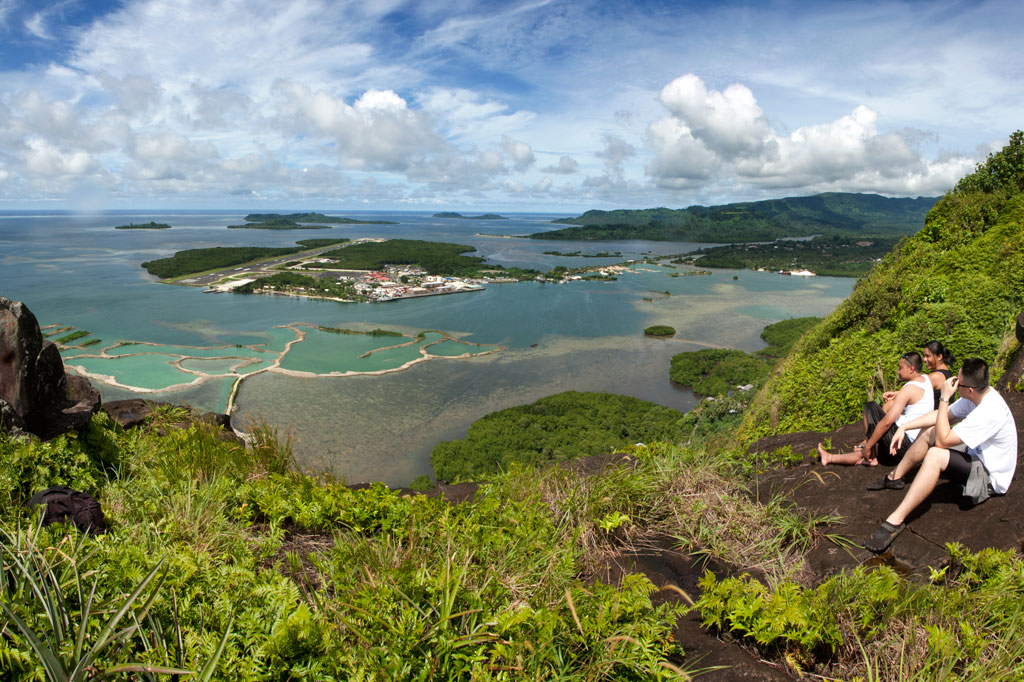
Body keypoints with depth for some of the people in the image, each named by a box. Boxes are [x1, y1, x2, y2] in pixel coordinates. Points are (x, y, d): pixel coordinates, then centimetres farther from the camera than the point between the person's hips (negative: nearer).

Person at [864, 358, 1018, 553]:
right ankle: (895, 477, 15)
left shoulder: (989, 412, -34)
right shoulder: (980, 395, -5)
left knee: (935, 455, -33)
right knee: (929, 431, 7)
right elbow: (940, 415, 6)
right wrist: (904, 427, -1)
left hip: (990, 478, -10)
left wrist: (944, 398, -29)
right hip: (978, 455, 10)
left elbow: (942, 441, -30)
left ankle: (895, 521, -34)